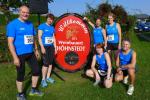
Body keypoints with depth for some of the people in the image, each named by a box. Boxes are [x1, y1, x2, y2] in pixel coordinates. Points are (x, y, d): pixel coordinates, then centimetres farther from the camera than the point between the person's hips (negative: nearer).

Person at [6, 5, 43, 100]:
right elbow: (10, 42, -16)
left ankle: (33, 90, 32)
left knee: (37, 71, 12)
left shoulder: (30, 24, 8)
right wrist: (15, 57, -21)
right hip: (20, 54, -6)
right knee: (21, 75, 6)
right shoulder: (13, 24, -12)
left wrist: (36, 50, 18)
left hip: (31, 53, 7)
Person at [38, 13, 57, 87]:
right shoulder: (42, 26, -4)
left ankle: (48, 77, 21)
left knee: (50, 63, 9)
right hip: (45, 47, -6)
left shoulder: (52, 28, 13)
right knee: (46, 63, -10)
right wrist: (42, 47, -17)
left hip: (51, 47, 6)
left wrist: (55, 47, 13)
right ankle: (43, 80, 0)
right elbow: (39, 37, -10)